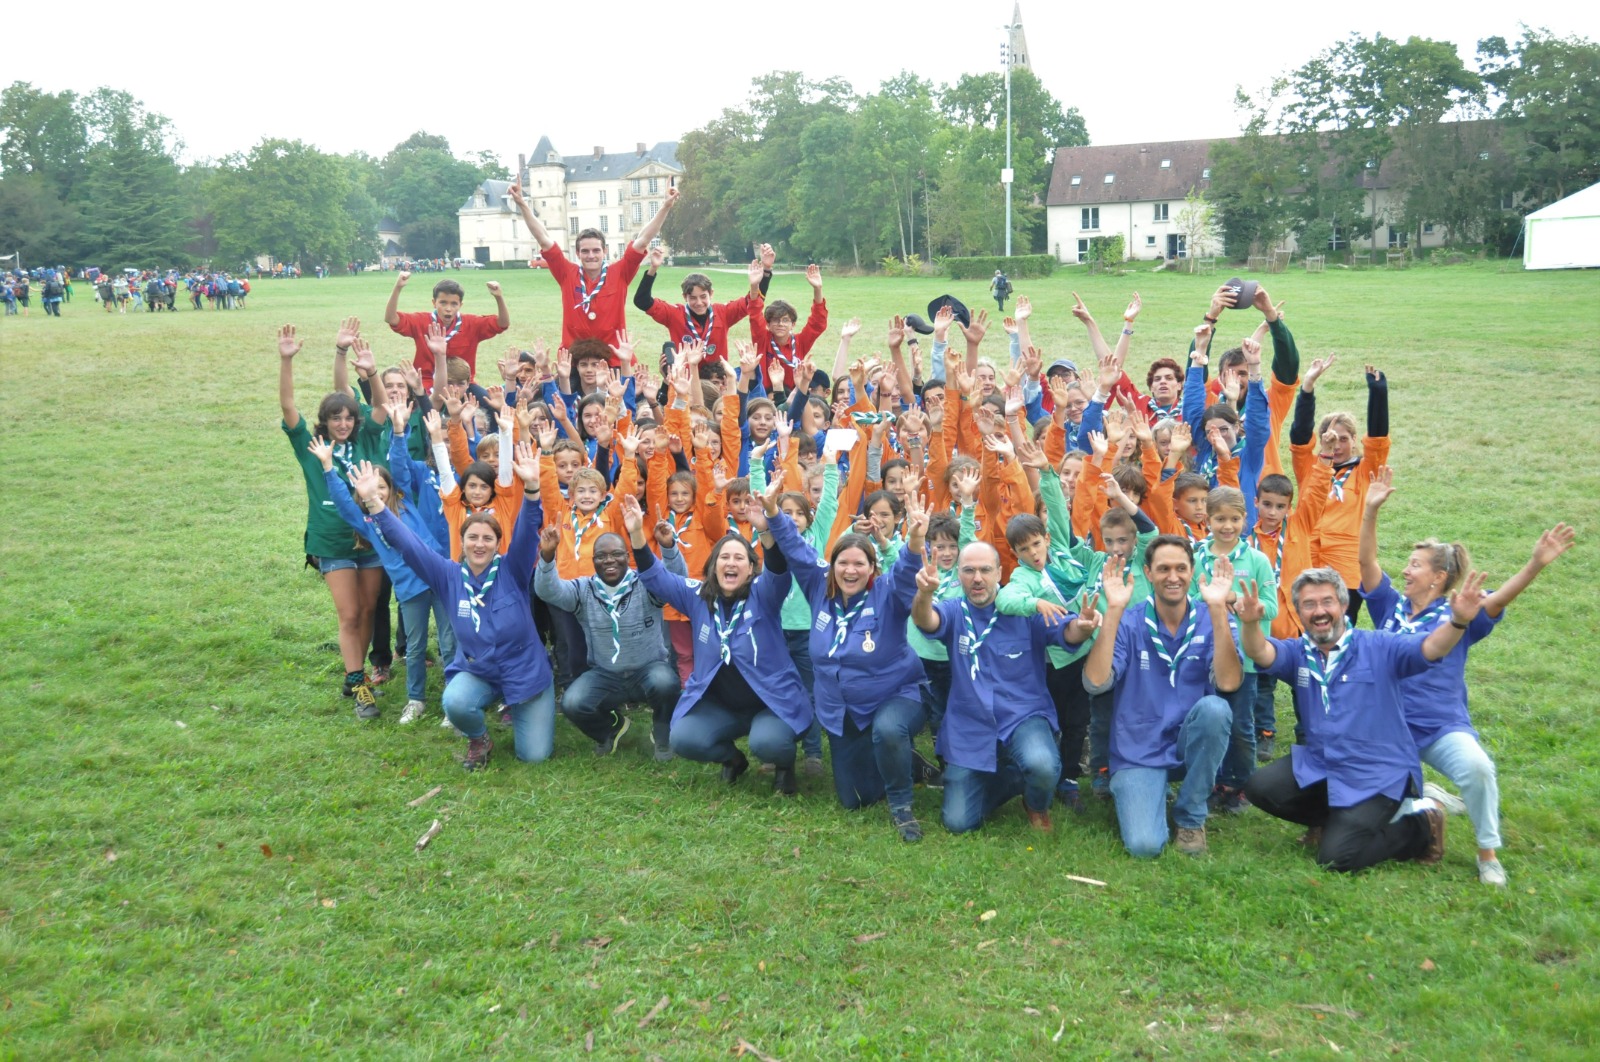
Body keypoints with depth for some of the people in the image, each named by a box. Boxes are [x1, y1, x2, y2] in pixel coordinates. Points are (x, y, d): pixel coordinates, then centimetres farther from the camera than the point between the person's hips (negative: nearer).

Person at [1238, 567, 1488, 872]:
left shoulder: (1378, 647, -8)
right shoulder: (1297, 653, 2)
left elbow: (1431, 647, -23)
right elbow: (1260, 652, -19)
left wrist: (1459, 621, -46)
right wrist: (1250, 623, -43)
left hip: (1378, 776, -5)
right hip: (1317, 765, 5)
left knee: (1335, 857, -16)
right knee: (1259, 788, -12)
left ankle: (1418, 826, 9)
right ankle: (1339, 818, 10)